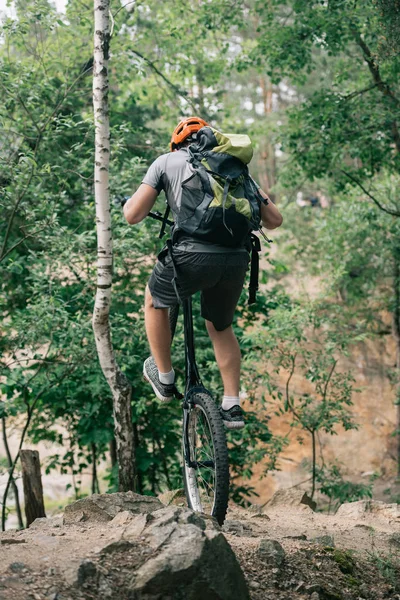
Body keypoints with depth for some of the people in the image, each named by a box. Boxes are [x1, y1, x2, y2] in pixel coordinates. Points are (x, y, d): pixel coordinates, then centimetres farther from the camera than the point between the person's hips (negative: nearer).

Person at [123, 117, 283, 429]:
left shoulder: (167, 160, 15)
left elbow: (134, 215, 6)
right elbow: (274, 220, 22)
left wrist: (129, 201, 30)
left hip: (192, 256, -3)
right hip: (236, 260, 4)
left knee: (155, 301, 30)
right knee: (221, 327, 30)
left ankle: (165, 380, 37)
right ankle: (232, 407, 26)